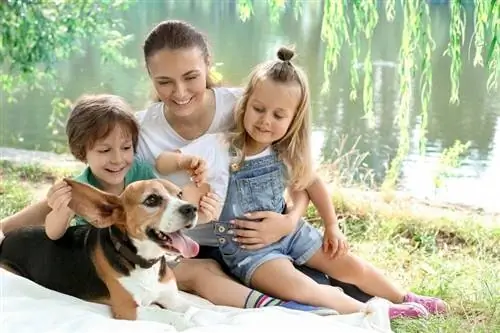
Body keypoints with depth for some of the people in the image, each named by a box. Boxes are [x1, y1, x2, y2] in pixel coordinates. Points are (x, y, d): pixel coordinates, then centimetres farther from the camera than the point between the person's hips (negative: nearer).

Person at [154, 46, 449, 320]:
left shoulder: (288, 153, -7)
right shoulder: (219, 147, -21)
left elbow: (312, 182, 11)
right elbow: (162, 162, -22)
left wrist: (332, 226, 9)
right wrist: (185, 161, -44)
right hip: (247, 245, -5)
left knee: (353, 267, 6)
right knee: (298, 288, -29)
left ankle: (405, 298, 33)